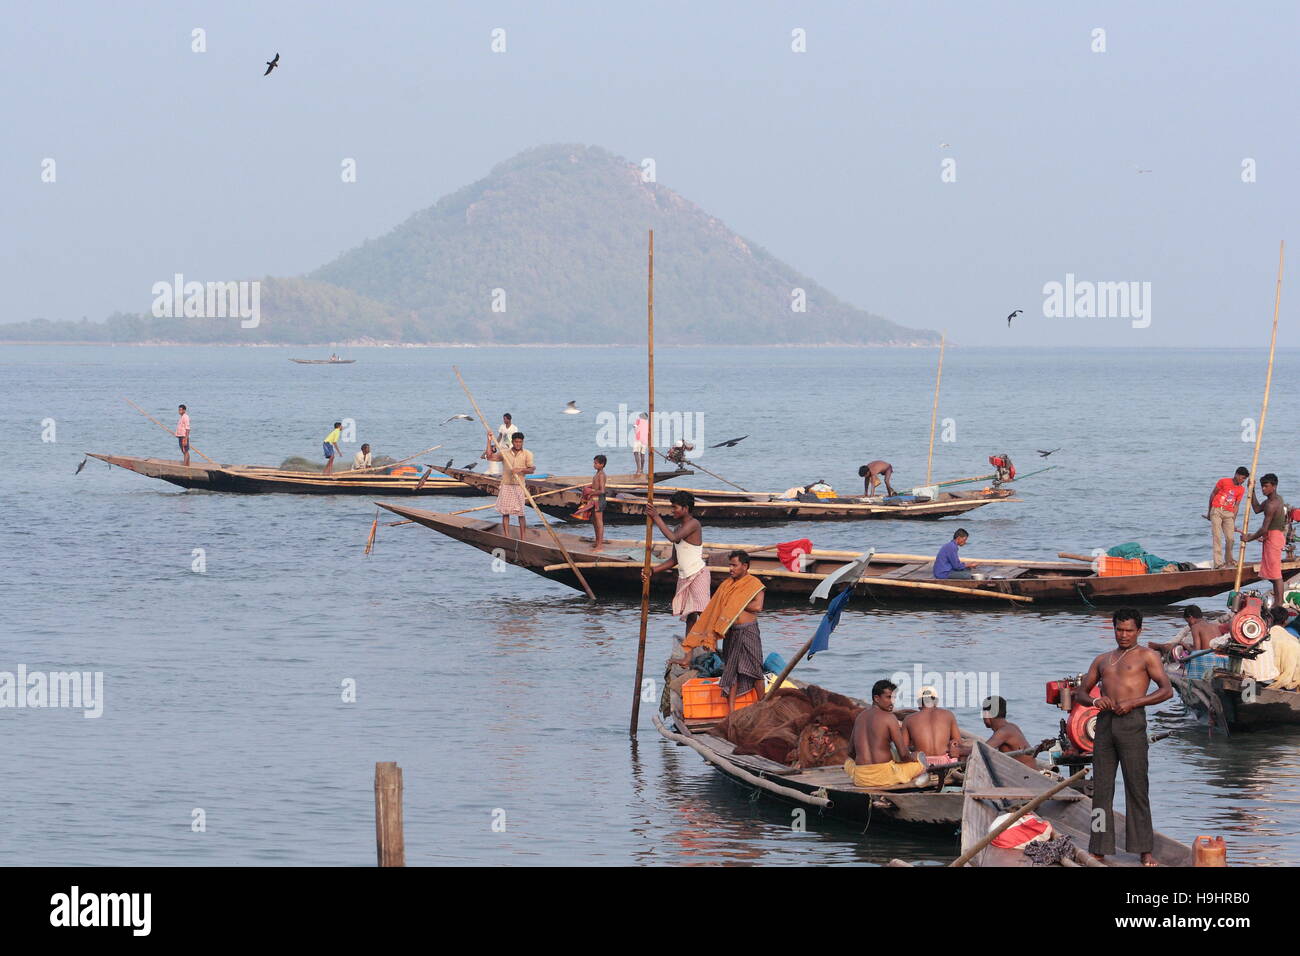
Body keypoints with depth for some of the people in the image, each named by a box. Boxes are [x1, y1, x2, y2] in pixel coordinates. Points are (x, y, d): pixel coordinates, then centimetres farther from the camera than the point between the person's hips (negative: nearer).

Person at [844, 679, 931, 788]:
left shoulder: (860, 717, 11)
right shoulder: (889, 718, -7)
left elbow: (851, 752, 19)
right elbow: (903, 754, -10)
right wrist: (912, 757, 14)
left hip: (861, 779, 4)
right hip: (885, 776, -4)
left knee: (849, 762, 39)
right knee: (921, 759, 15)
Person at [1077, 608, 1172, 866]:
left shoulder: (1146, 656, 7)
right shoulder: (1102, 660, 22)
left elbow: (1167, 690, -4)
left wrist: (1132, 702, -13)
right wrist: (1094, 701, -2)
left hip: (1131, 721, -5)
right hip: (1104, 723, 5)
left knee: (1136, 787, -6)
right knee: (1102, 787, 2)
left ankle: (1145, 851, -6)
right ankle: (1099, 849, 5)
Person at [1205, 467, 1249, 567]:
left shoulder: (1241, 489, 6)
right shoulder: (1223, 482, -4)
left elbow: (1236, 506, 6)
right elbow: (1213, 495, 4)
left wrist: (1233, 522, 2)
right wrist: (1209, 512, 8)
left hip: (1229, 514, 4)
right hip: (1217, 511, -4)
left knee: (1230, 538, 0)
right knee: (1217, 537, -10)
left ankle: (1228, 560, 21)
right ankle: (1218, 563, -13)